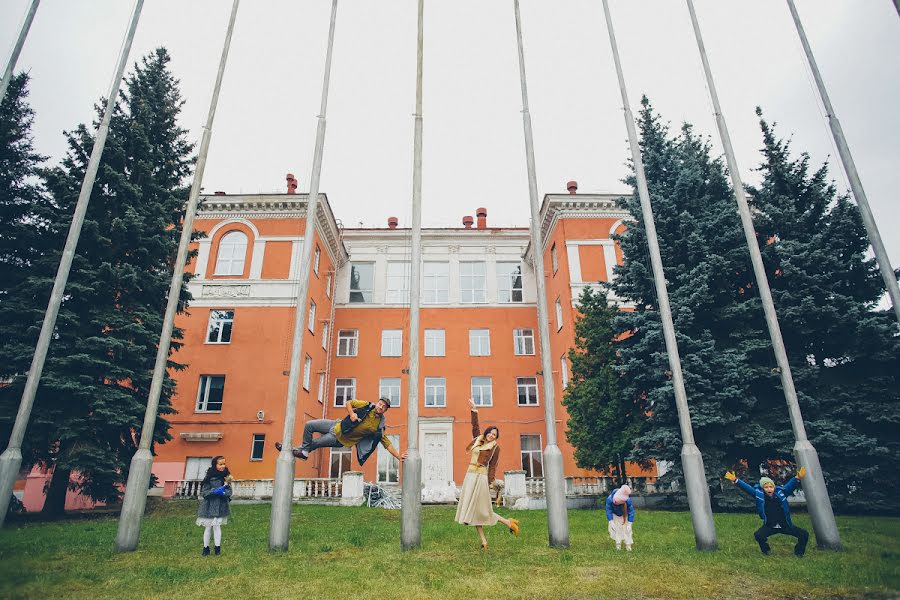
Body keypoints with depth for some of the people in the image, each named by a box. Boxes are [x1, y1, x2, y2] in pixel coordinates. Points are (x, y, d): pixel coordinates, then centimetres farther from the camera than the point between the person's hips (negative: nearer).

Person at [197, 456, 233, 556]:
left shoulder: (226, 477, -3)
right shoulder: (209, 477, -9)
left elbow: (229, 491, -4)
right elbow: (204, 492, -10)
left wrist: (223, 492, -24)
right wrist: (214, 491, -24)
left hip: (220, 506, 1)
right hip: (209, 506, -1)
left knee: (217, 526, 5)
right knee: (207, 527, 10)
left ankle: (217, 548, 18)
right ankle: (206, 548, 25)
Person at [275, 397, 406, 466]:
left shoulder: (379, 426, -14)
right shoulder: (367, 406, -7)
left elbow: (387, 443, -11)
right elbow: (349, 403, 1)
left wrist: (398, 456, -19)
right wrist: (351, 414, -18)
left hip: (341, 439, -4)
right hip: (337, 426, 4)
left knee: (313, 443, -10)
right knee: (309, 425, 2)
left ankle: (303, 451, 21)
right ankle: (304, 451, 20)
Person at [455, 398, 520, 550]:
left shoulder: (495, 448, -1)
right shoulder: (478, 440, 13)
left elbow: (492, 467, -4)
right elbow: (475, 425, 15)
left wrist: (489, 484, -10)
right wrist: (474, 410, 9)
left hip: (481, 477, -6)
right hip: (470, 475, 6)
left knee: (481, 509, -6)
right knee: (473, 509, 4)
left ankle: (508, 522, 10)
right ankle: (483, 541, 8)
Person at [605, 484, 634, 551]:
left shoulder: (628, 500, -38)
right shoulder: (610, 499, -37)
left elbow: (631, 512, -23)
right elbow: (608, 510, -21)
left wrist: (629, 523, -20)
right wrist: (611, 521, -23)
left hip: (624, 516, -1)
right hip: (614, 515, 1)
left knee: (626, 529, -6)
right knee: (615, 529, -5)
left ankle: (628, 545, 7)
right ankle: (618, 544, 9)